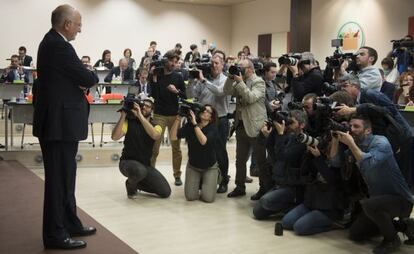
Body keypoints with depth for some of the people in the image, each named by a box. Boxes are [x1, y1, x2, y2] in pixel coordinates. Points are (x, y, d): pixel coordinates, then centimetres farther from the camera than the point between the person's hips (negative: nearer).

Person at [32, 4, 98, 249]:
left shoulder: (52, 42, 13)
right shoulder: (58, 46, -20)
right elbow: (89, 78, -19)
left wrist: (82, 76, -3)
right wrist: (90, 75, 2)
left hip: (59, 121, 11)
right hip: (59, 122, -11)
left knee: (65, 176, 18)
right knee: (59, 179, -2)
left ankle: (70, 224, 30)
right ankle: (55, 234, 8)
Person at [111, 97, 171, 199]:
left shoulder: (156, 126, 1)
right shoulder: (129, 122, -4)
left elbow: (155, 135, -26)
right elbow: (115, 137, -21)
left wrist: (140, 116, -31)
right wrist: (123, 115, -24)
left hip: (145, 165, 4)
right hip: (128, 162, -4)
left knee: (166, 192, -7)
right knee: (140, 170, -40)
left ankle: (137, 183, 18)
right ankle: (130, 184, -2)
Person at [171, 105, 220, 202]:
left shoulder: (213, 129, -17)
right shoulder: (189, 126, -9)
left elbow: (204, 141, -37)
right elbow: (173, 137, -21)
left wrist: (195, 123, -37)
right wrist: (178, 118, -28)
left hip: (210, 167, -2)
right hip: (193, 166, 2)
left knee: (208, 198, -13)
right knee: (190, 197, -10)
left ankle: (209, 182, 19)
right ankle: (198, 182, 22)